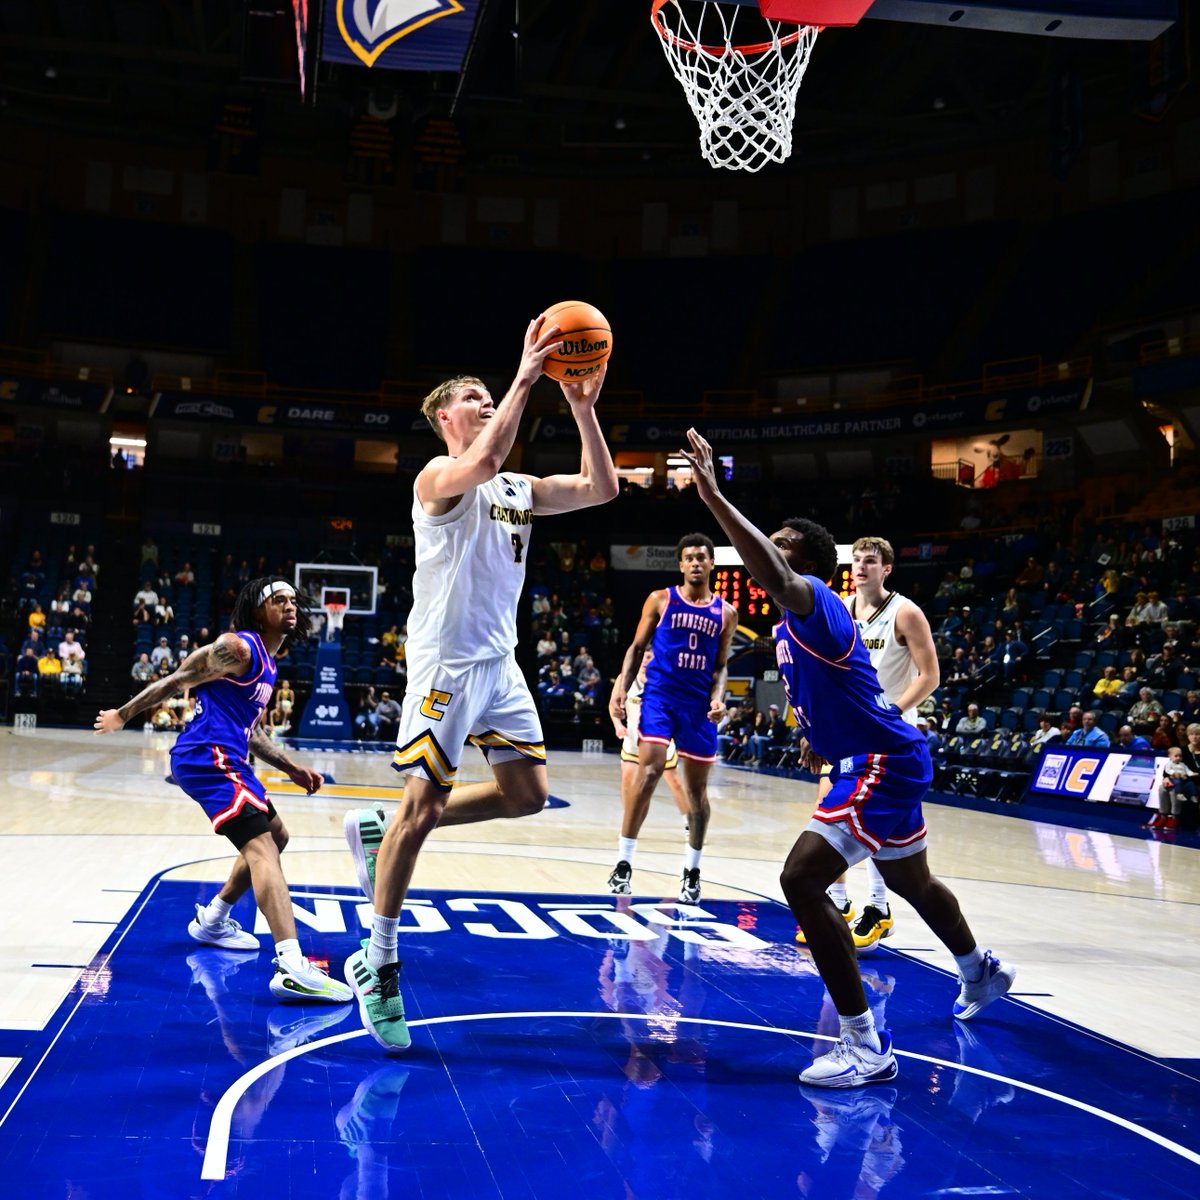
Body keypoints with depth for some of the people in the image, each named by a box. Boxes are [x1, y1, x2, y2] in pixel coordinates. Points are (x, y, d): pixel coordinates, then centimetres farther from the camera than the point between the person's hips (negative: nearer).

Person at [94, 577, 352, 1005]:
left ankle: (212, 921, 35)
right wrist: (123, 715, 2)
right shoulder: (238, 648, -10)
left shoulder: (266, 661, 20)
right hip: (207, 756, -11)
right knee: (261, 845, -24)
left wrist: (292, 768, 23)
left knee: (276, 836, 24)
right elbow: (175, 682, -5)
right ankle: (291, 969, -38)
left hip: (227, 757, 11)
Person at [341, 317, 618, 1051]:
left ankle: (379, 830, 20)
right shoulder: (440, 477, -6)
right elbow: (485, 460, -30)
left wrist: (583, 408, 1)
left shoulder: (521, 490, 17)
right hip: (447, 660, -8)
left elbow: (602, 488, 9)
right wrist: (527, 377, -25)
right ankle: (379, 965, 2)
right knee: (425, 804, -10)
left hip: (499, 661, 8)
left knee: (527, 796, 6)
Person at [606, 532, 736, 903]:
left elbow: (720, 666, 12)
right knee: (649, 772, -16)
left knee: (697, 786, 7)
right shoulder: (660, 600, 3)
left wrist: (718, 698, -6)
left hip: (699, 704, 3)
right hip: (659, 695, -2)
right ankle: (624, 863, -7)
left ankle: (692, 870, 21)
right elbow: (637, 647, 5)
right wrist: (622, 684, -8)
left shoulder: (726, 613, 9)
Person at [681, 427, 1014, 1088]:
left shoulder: (814, 600, -19)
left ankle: (866, 1048, -15)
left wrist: (714, 498, -48)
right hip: (883, 759, 11)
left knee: (802, 879, -21)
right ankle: (981, 972, 58)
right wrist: (819, 737, 20)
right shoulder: (790, 624, 11)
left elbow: (776, 579, -44)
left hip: (883, 761, -11)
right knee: (909, 880, 30)